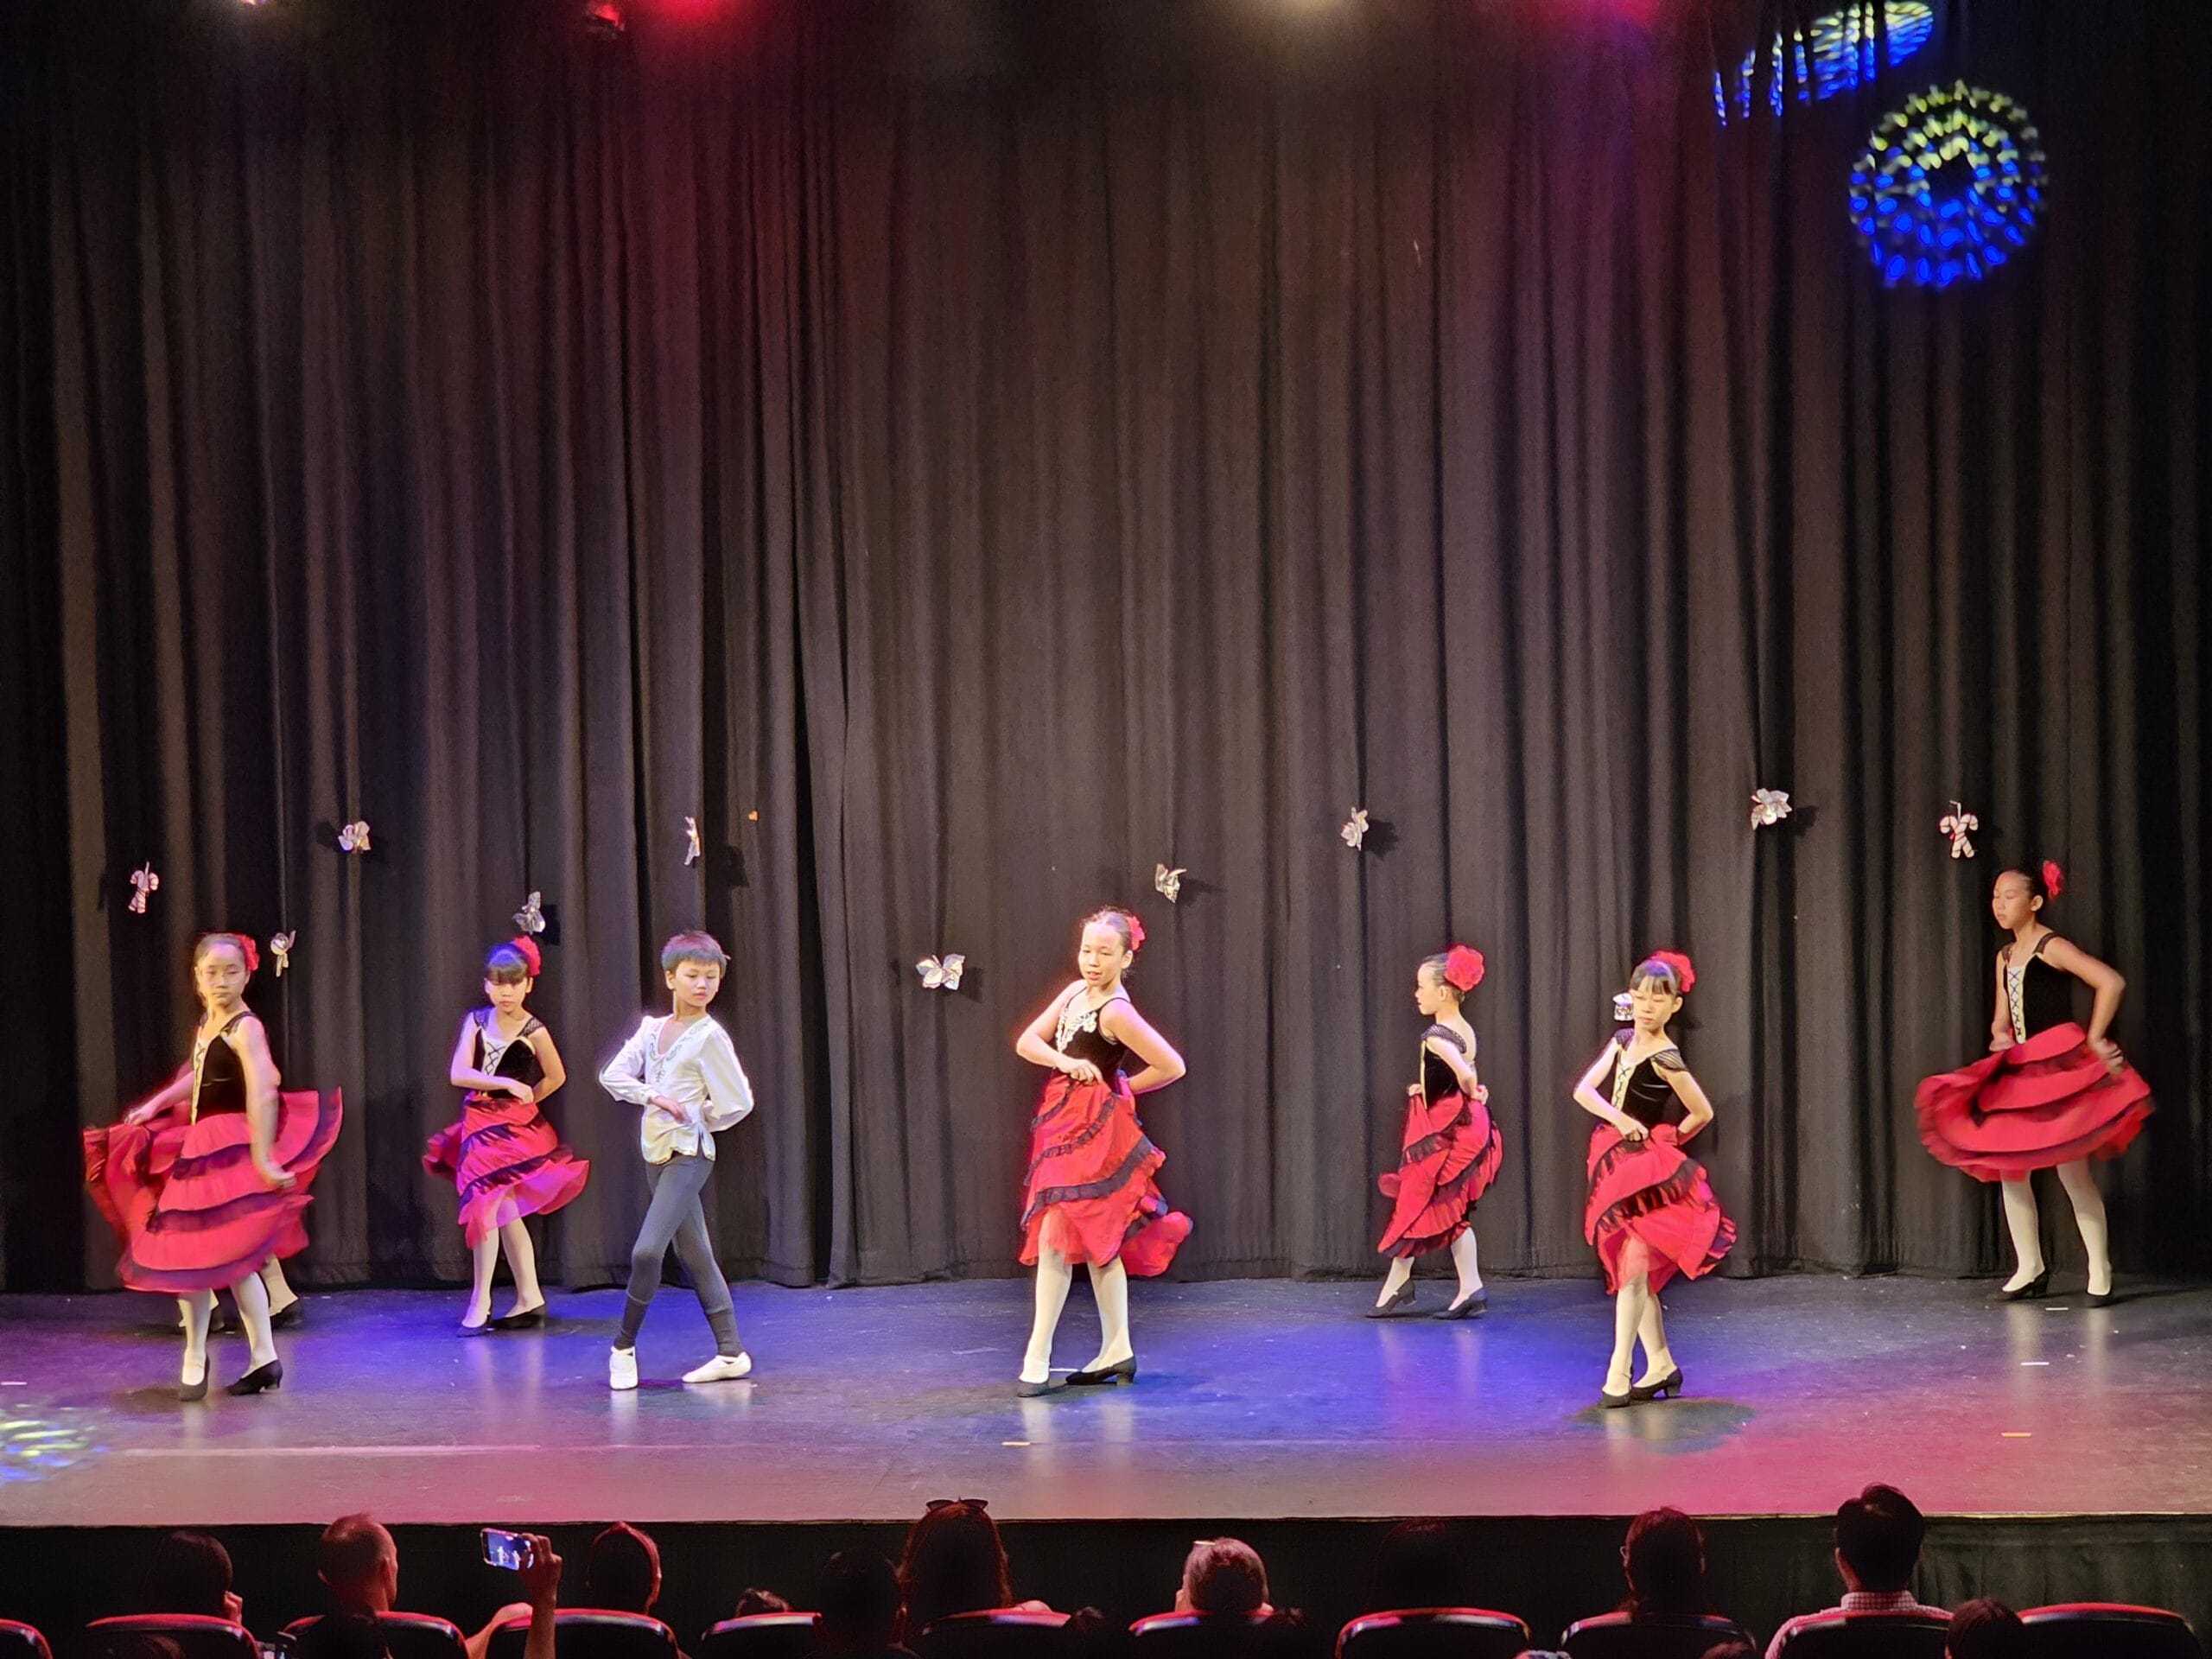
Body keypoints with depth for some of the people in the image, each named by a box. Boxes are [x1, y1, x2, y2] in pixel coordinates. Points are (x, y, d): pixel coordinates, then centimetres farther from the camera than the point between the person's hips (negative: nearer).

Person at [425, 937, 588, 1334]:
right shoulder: (476, 1020, 2)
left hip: (512, 1126, -5)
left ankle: (480, 1301, -2)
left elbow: (556, 1078, 6)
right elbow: (458, 1074, -8)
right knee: (505, 1214, 10)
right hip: (478, 1121, 5)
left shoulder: (533, 1030, -8)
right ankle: (529, 1298, 18)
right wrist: (507, 1085, -15)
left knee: (485, 1206, -10)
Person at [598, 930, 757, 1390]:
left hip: (689, 1154, -7)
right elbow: (613, 1075, 0)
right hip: (657, 1153, 7)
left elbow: (737, 1104, -8)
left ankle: (624, 1346, -2)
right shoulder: (652, 1028, 8)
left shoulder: (709, 1036, -9)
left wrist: (695, 1118, 3)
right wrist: (655, 1097, -13)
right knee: (696, 1256, 9)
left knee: (647, 1250, -16)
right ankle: (731, 1352, 14)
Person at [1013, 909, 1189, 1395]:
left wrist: (1121, 1088, -4)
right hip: (1065, 1125, 9)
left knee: (1056, 1239, -11)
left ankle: (1038, 1356, -8)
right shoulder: (1075, 992, 7)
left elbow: (1172, 1066, -17)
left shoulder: (1115, 1012, -17)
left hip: (1090, 1132, -9)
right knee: (1096, 1242, 12)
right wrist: (1066, 1062, -14)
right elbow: (1027, 1042, 5)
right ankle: (1117, 1351, 19)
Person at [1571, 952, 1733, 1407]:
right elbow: (1583, 1090, -1)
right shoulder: (1622, 1041, 6)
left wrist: (1666, 1138, 5)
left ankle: (1618, 1373, -12)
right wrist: (1620, 1119, -16)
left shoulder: (1666, 1060, -14)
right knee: (1636, 1272, 12)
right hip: (1616, 1165, 8)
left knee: (1632, 1268, -11)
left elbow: (1703, 1113, -6)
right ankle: (1661, 1365, 20)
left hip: (1649, 1170, -8)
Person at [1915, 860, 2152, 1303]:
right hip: (2018, 1073, 8)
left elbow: (2111, 983, -19)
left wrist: (2094, 1041, -16)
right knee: (2009, 1167, 6)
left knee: (2072, 1168, -8)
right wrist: (2000, 1037, -4)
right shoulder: (2005, 957, 14)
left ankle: (2100, 1270, 0)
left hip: (2060, 1066, -8)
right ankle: (2029, 1267, 15)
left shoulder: (2052, 948, -9)